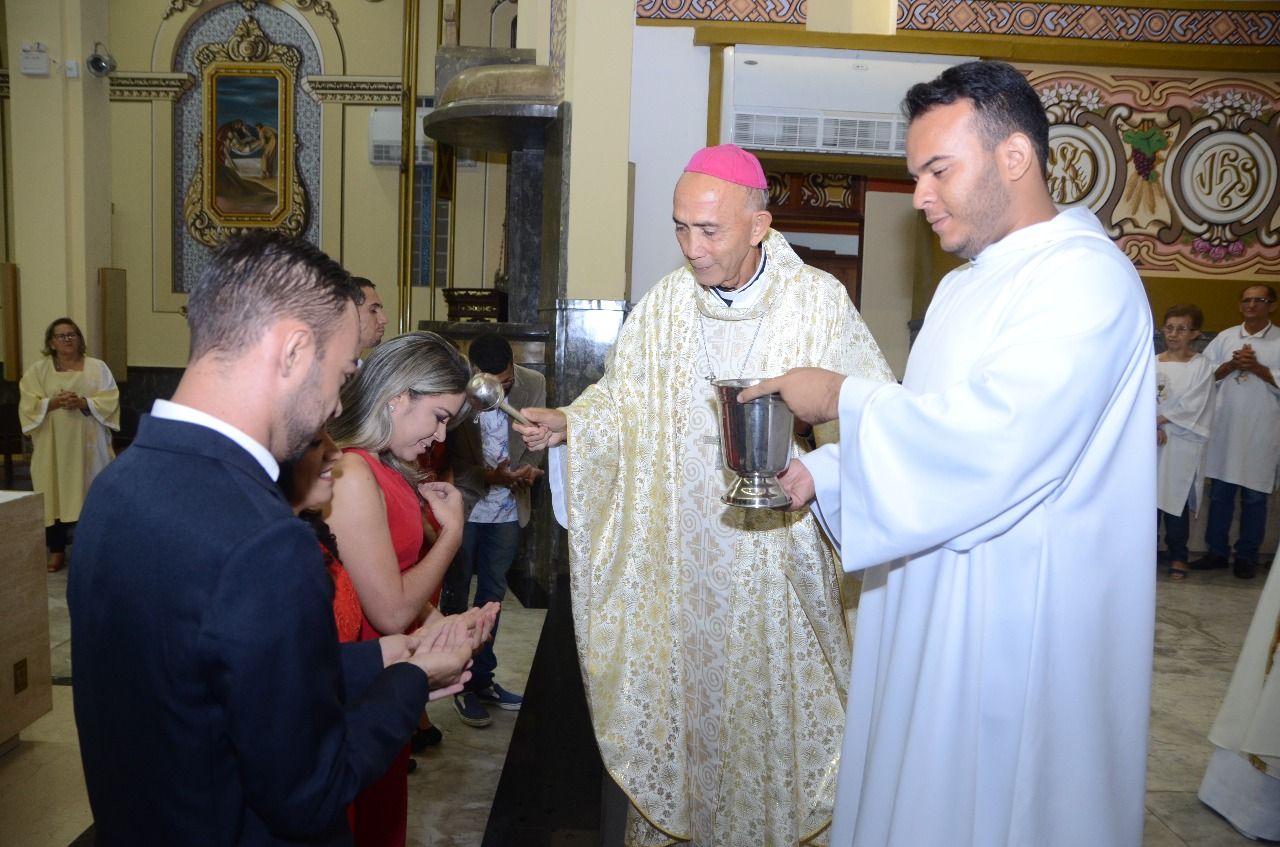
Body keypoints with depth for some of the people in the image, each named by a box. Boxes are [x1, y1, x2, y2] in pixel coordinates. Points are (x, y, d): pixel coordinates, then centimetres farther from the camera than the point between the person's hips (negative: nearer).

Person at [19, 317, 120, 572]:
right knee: (55, 493, 1)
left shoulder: (97, 367, 5)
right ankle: (57, 551, 10)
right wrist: (54, 403, -19)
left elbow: (110, 400, -3)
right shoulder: (37, 370, 5)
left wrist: (84, 403, -18)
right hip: (53, 444, 0)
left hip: (88, 443, 0)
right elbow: (29, 405, -2)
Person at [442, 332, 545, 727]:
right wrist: (487, 476, -28)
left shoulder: (533, 384, -10)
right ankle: (462, 686, 22)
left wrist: (528, 468, -18)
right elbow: (444, 456, -13)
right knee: (456, 596, 8)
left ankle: (482, 678, 31)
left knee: (493, 594, 15)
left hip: (507, 509, 4)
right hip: (462, 505, -3)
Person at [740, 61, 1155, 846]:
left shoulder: (1085, 277, -17)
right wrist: (816, 473, 2)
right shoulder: (966, 285, 13)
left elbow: (995, 437, -29)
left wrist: (845, 397, -18)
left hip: (1021, 625, -9)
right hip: (933, 607, 9)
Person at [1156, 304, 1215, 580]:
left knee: (1176, 499, 2)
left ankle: (1178, 556, 15)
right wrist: (1151, 428, -13)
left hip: (1182, 445, -2)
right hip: (1150, 442, 3)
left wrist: (1159, 420, -10)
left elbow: (1191, 407, -7)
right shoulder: (1151, 363, 6)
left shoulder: (1202, 366, -1)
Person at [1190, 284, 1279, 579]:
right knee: (1220, 493, 8)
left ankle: (1247, 556, 17)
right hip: (1224, 427, 2)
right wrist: (1232, 365, -9)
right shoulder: (1225, 337, 8)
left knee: (1254, 497, 5)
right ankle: (1216, 551, 18)